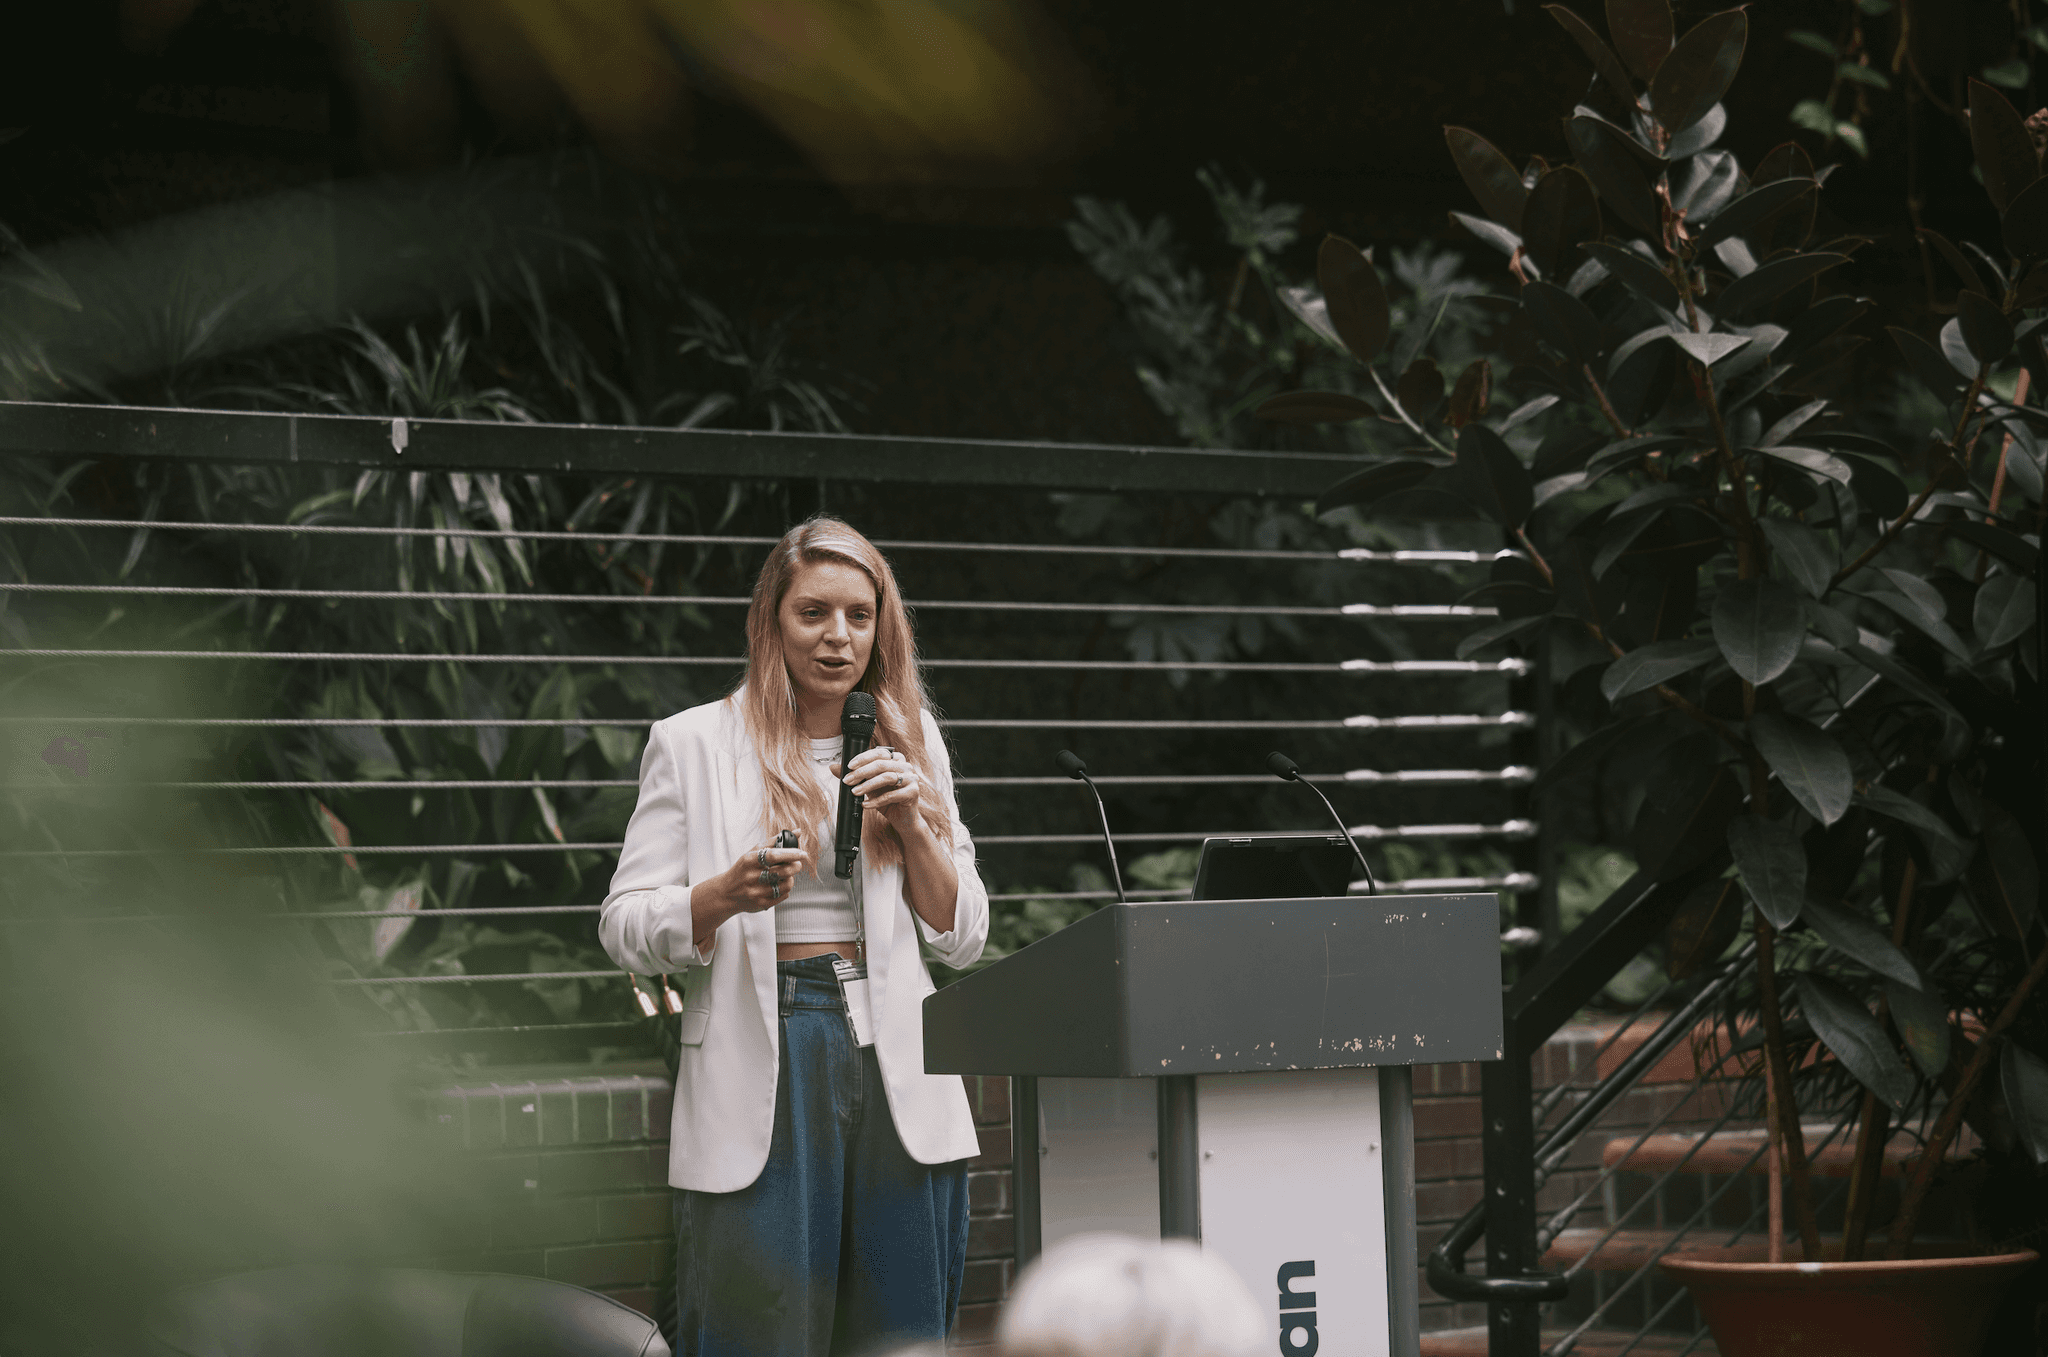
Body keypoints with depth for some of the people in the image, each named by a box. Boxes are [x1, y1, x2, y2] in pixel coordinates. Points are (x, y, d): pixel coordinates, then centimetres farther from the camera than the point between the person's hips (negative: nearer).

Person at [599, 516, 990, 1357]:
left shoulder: (912, 741, 15)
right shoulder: (694, 744, 5)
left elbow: (963, 939, 14)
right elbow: (626, 931, 0)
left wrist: (911, 824, -2)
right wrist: (728, 893, -18)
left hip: (897, 1067, 3)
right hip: (764, 1068, -3)